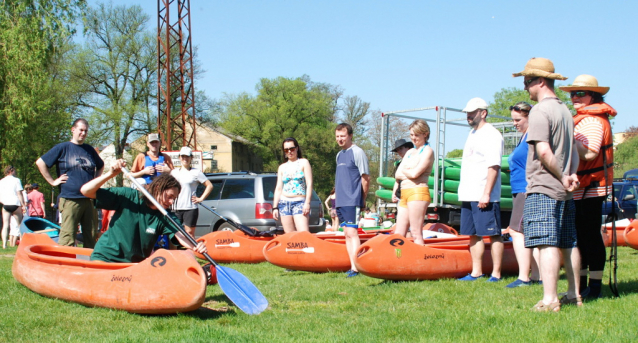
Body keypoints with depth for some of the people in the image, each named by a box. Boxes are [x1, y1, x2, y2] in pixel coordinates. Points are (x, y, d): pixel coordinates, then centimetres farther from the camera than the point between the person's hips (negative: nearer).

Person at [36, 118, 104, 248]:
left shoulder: (90, 150, 16)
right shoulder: (62, 148, 3)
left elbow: (101, 166, 33)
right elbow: (40, 162, 0)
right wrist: (52, 181, -3)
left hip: (89, 199, 5)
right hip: (70, 199, -5)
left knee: (91, 237, 6)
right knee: (67, 239, -9)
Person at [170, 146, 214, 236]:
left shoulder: (196, 172, 2)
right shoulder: (174, 172, 13)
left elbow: (209, 186, 2)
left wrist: (201, 199, -2)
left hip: (191, 208, -4)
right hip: (176, 208, 4)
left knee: (189, 233, -3)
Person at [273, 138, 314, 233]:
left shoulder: (304, 162, 6)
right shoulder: (282, 167, 16)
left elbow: (309, 184, -1)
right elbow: (278, 188, 16)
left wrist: (307, 203, -10)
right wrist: (275, 207, 9)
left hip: (300, 202, -4)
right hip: (284, 203, 4)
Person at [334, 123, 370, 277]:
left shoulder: (357, 152, -7)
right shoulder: (339, 155, 16)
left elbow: (366, 178, -8)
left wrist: (363, 200, -4)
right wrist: (337, 196, 15)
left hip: (352, 201, -8)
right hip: (340, 201, 8)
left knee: (352, 233, -13)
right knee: (347, 234, 8)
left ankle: (355, 268, -14)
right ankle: (352, 266, 11)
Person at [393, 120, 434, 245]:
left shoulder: (427, 151, -1)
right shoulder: (410, 152, 22)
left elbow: (415, 173, -13)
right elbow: (398, 174, 14)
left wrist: (403, 171, 5)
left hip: (418, 192, -8)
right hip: (404, 194, 8)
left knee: (416, 233, -10)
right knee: (398, 234, 4)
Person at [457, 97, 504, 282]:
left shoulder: (491, 135, -10)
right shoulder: (472, 134, 19)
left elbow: (494, 166, -17)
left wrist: (486, 193, -22)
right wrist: (464, 192, 18)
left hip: (484, 197, -9)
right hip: (468, 195, 9)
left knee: (493, 234, -3)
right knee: (474, 234, 10)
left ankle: (496, 273, 0)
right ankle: (476, 272, 14)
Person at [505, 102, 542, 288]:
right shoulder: (525, 136, 19)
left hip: (527, 191, -11)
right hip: (521, 192, 11)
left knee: (516, 231, -13)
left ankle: (523, 278, -14)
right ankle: (536, 276, 13)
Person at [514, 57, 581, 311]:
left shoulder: (540, 111, -12)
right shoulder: (565, 110, 16)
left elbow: (544, 152, -21)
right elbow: (573, 151, 16)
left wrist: (562, 177, -10)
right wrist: (570, 175, 3)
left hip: (543, 189, -9)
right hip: (565, 193, 9)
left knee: (547, 244, -11)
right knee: (568, 243, 13)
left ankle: (549, 299, -15)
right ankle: (574, 295, 19)